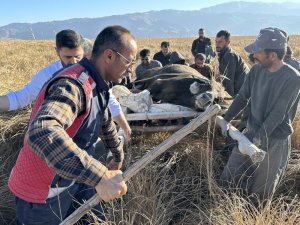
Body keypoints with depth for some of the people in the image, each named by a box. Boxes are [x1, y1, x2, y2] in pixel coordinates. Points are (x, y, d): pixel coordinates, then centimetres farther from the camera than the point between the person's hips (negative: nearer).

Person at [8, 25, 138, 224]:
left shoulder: (97, 85, 2)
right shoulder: (74, 84, -29)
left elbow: (106, 122, 19)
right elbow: (42, 133, -46)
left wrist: (119, 155, 31)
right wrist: (100, 175, -49)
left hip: (76, 179, 8)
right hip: (44, 193, -8)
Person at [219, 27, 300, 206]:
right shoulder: (257, 70, -5)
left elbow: (278, 114, -23)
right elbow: (242, 97, 4)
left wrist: (257, 139, -26)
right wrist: (226, 120, 2)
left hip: (275, 140, -5)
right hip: (251, 131, 6)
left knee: (261, 190, 11)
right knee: (229, 179, 13)